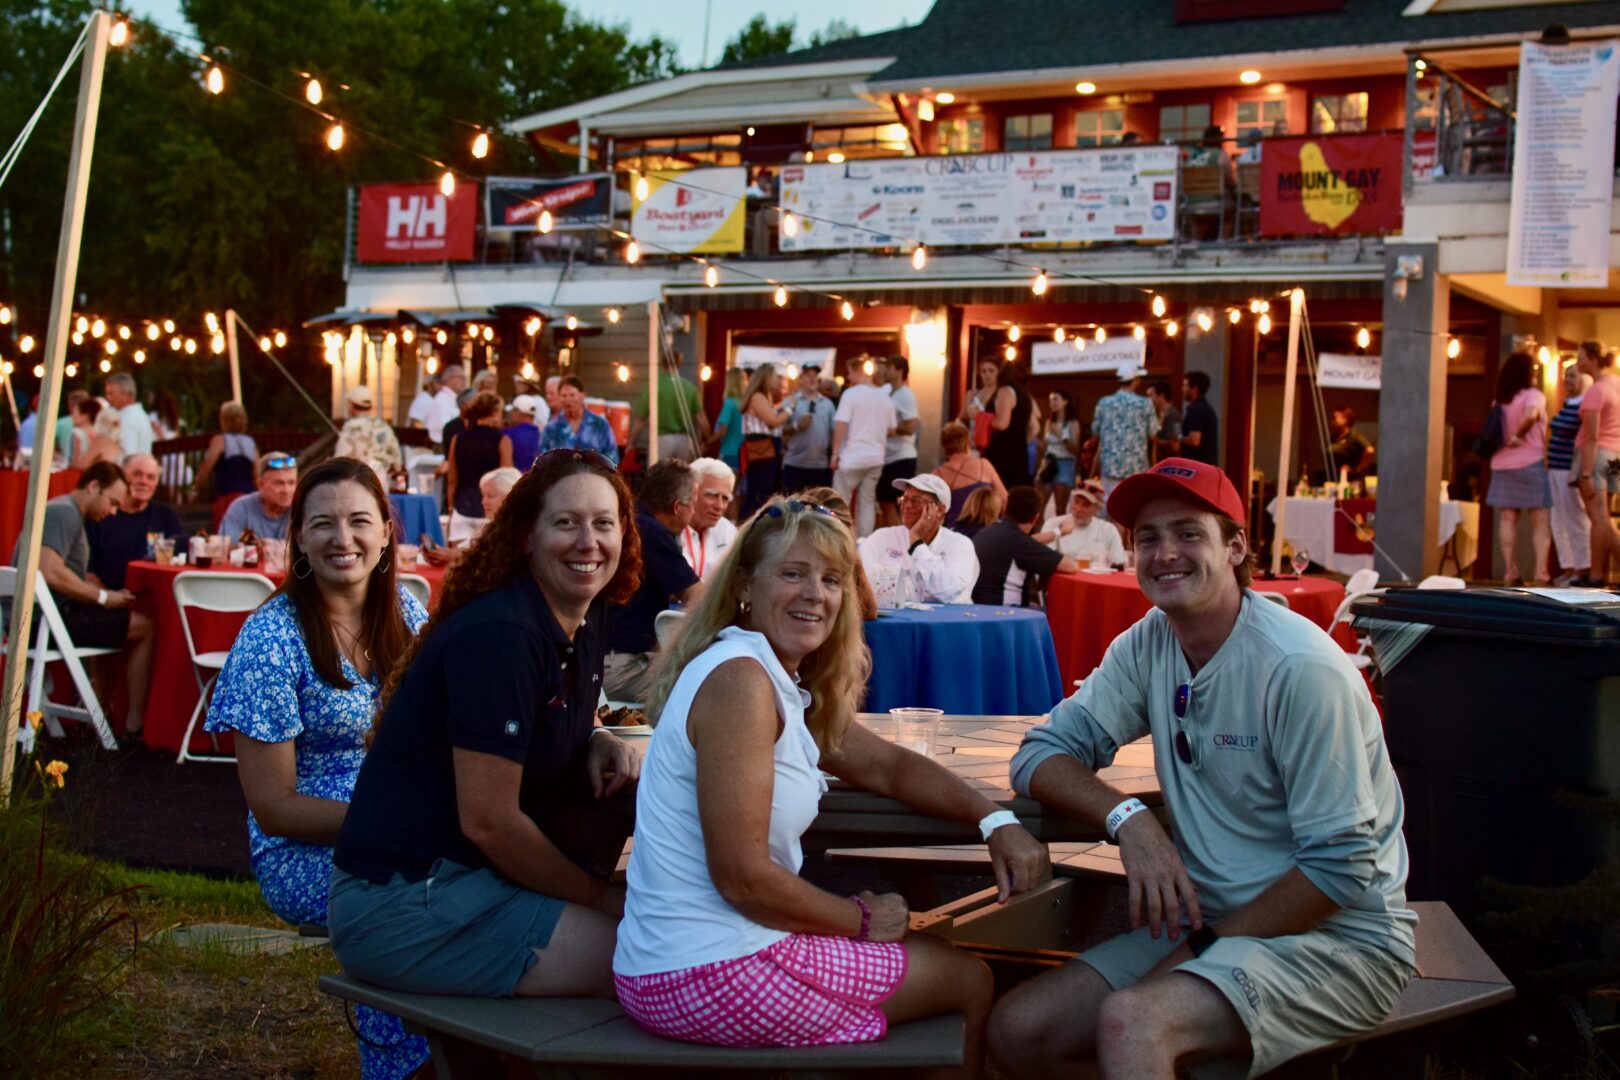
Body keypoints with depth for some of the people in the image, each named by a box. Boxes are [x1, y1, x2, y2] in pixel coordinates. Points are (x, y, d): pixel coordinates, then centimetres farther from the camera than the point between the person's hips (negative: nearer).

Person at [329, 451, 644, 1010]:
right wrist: (600, 898, -10)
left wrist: (600, 745, 1)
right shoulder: (499, 637, -21)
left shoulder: (584, 622, 7)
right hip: (400, 909, -10)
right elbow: (488, 822, -22)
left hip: (463, 877, 10)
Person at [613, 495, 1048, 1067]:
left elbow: (886, 765, 19)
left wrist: (996, 821, 3)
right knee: (970, 982, 8)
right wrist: (862, 918, -8)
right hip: (711, 974, -10)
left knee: (941, 952, 28)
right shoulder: (739, 680, -20)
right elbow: (743, 877, -23)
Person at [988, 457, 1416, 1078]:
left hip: (1337, 937, -7)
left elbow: (1343, 867, -19)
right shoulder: (1148, 644, 2)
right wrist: (1128, 820, -17)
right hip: (1208, 922, 7)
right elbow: (1042, 754, 2)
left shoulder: (1300, 669, -19)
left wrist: (1205, 949, -16)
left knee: (1129, 1022, -33)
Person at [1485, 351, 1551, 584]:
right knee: (1541, 520, -1)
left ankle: (1510, 571, -1)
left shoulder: (1500, 400, 13)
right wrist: (1519, 436, -13)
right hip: (1530, 462, -5)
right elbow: (1530, 415, -25)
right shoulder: (1533, 395, -6)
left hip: (1501, 464, 5)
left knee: (1507, 519, 4)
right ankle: (1541, 572, -11)